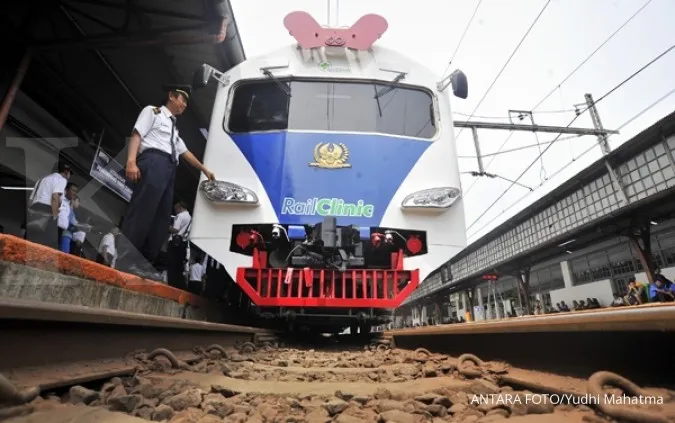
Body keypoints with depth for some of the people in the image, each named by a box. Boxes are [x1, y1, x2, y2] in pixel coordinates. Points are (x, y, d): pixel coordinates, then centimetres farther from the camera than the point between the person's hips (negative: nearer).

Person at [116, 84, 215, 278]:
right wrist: (131, 162, -15)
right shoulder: (152, 111, 13)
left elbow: (185, 152, 37)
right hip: (153, 162, -7)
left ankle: (144, 264, 1)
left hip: (169, 169, 8)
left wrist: (205, 170, 39)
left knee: (162, 217, -1)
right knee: (142, 211, -16)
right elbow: (137, 134, 0)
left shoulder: (174, 127, 34)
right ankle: (123, 259, -16)